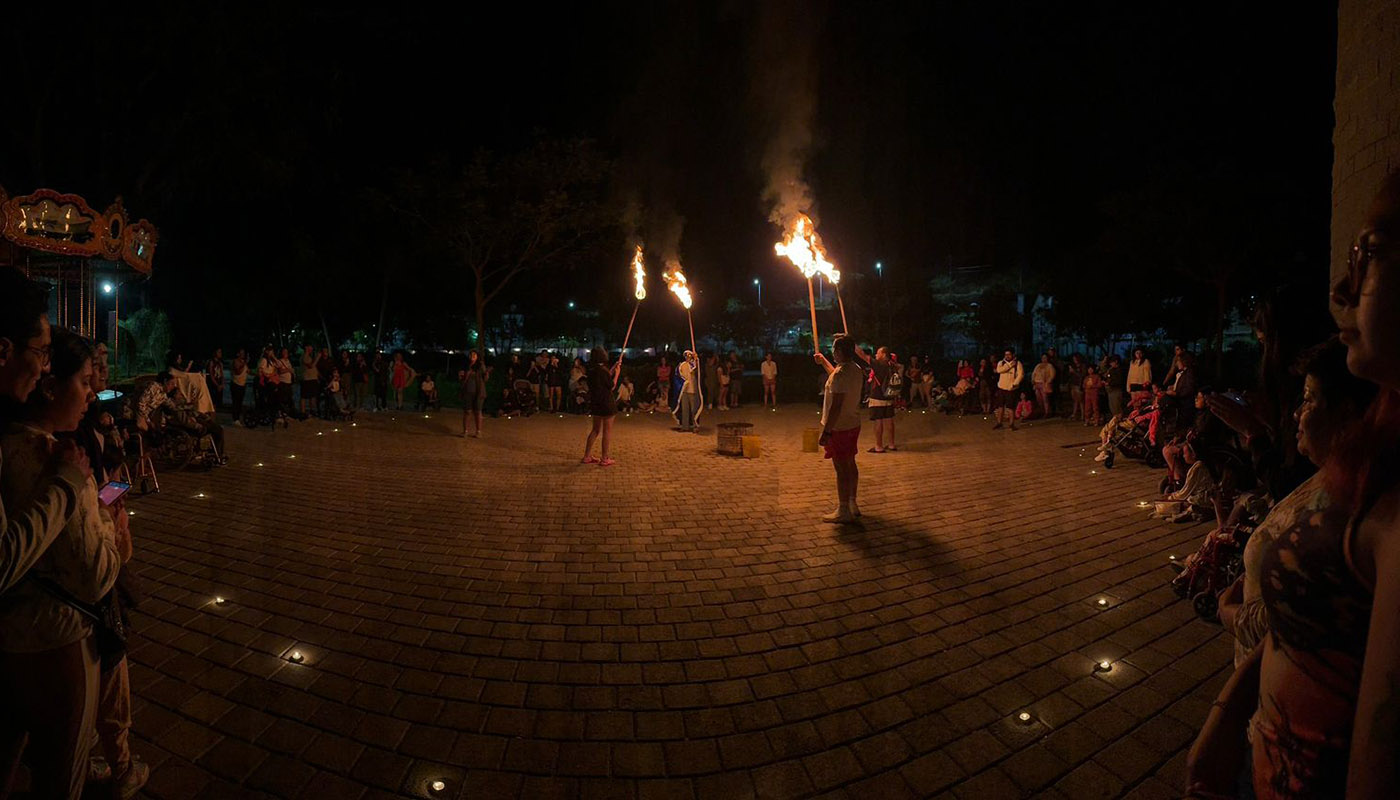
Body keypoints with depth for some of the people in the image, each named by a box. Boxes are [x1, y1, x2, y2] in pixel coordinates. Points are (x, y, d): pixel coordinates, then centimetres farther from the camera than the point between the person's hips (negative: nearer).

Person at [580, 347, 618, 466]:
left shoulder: (592, 370, 6)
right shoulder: (602, 370, -18)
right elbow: (611, 385, -11)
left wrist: (613, 369, 17)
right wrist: (616, 373, -1)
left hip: (595, 403, 8)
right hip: (606, 403, -8)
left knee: (595, 430, 17)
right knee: (607, 430, 1)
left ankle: (587, 456, 19)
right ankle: (604, 459, 5)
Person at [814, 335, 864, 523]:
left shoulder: (841, 373, -23)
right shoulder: (856, 369, 7)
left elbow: (836, 405, -26)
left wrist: (826, 432, -23)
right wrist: (823, 362, 42)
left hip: (839, 428, -9)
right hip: (853, 424, 9)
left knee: (841, 469, -2)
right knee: (850, 465, 18)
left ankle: (844, 512, 6)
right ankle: (852, 504, 30)